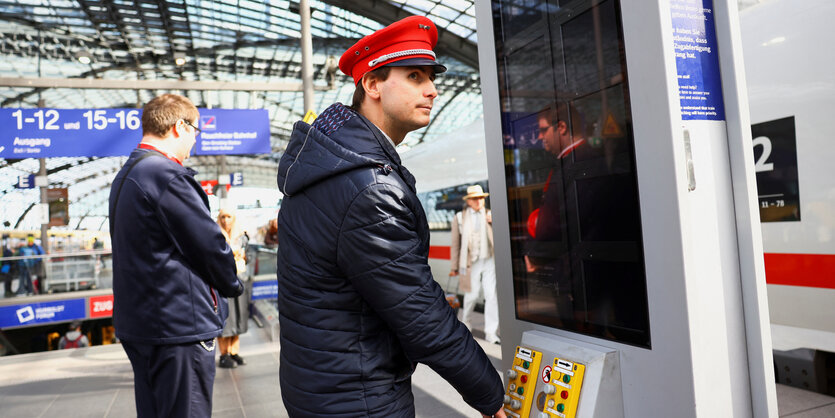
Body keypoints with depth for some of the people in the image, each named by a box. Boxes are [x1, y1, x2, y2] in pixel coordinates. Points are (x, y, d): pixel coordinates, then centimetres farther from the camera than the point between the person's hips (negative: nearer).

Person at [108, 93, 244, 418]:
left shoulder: (125, 176, 14)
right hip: (178, 326, -10)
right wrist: (234, 286, 2)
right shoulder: (167, 175, -19)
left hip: (137, 322, 11)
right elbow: (210, 245, -17)